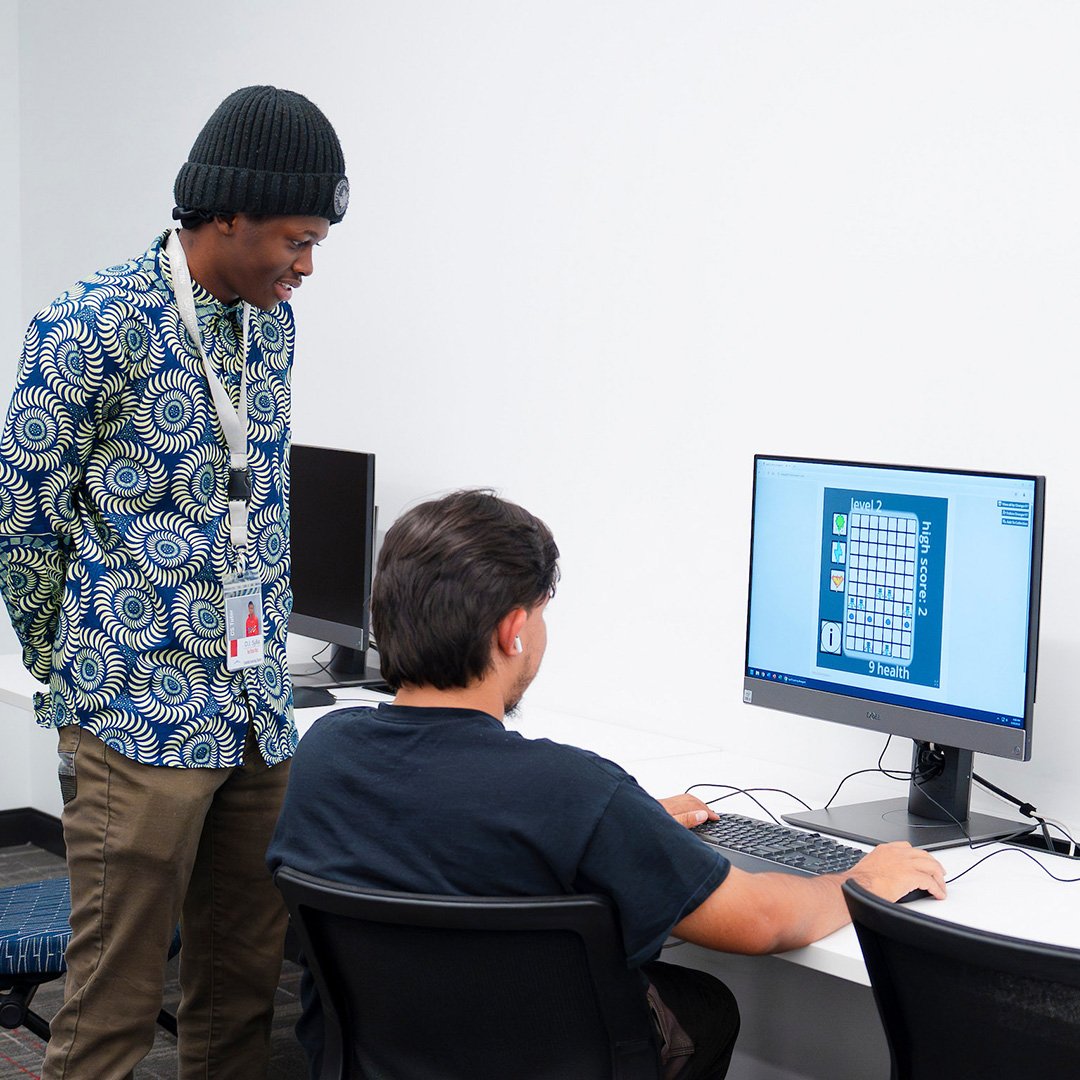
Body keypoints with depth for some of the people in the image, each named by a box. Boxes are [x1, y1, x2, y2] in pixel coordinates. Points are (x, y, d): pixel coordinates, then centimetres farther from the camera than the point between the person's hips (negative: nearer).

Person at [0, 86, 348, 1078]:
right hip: (139, 726, -6)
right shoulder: (94, 327, -11)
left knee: (246, 991, 12)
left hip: (260, 719, 7)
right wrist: (81, 679, 5)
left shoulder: (272, 323, 11)